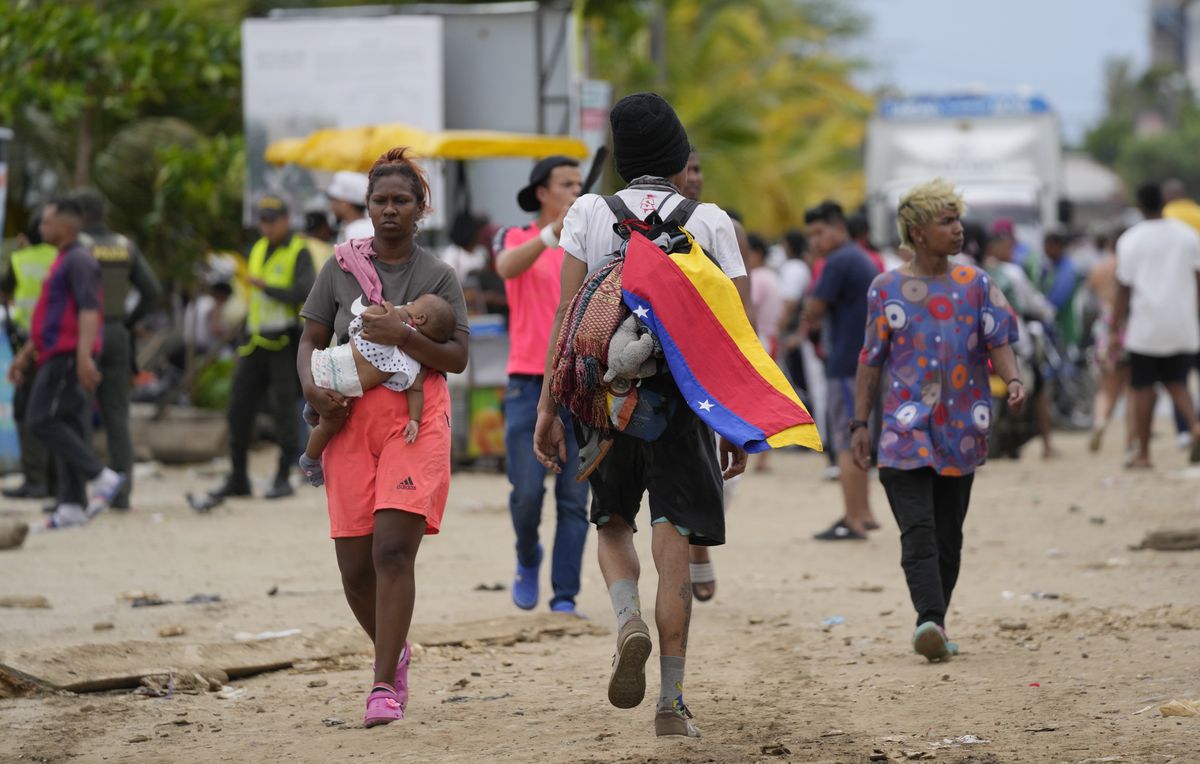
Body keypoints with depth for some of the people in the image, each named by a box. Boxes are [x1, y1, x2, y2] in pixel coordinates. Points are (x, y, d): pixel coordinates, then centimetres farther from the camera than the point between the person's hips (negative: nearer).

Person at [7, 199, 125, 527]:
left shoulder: (79, 261, -10)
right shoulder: (64, 261, 22)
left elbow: (89, 309, -21)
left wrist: (84, 356, -30)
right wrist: (26, 354, 26)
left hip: (70, 355, -10)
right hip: (60, 355, 10)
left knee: (43, 420, -14)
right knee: (68, 427, 5)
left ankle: (101, 477, -15)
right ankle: (72, 506, 3)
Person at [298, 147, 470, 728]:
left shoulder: (438, 276, 5)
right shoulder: (340, 270, 11)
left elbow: (458, 358, 0)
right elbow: (310, 341, 14)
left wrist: (403, 336, -16)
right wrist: (311, 387, -6)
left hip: (415, 417, -3)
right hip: (350, 418, 3)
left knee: (393, 549, -17)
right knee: (355, 569, 1)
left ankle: (385, 686, -15)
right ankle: (393, 651, 29)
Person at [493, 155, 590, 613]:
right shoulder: (514, 239, 3)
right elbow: (508, 266, -20)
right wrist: (554, 233, -36)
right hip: (529, 384, -2)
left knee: (574, 501, -3)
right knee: (527, 492, -9)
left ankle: (565, 597, 1)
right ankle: (528, 559, 20)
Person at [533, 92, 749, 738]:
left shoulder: (588, 213, 3)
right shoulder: (710, 222, 3)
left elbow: (567, 315, -3)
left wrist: (548, 407, -1)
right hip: (682, 396, -1)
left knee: (612, 522, 20)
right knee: (673, 544, 2)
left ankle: (628, 621, -9)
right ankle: (671, 702, 0)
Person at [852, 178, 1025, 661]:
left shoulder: (976, 285, 7)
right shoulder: (887, 289, 3)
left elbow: (999, 342, 2)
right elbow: (871, 361, 7)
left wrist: (1013, 380, -20)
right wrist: (860, 423, 4)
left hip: (960, 430, 3)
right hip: (906, 430, -3)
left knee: (948, 536, 6)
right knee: (918, 531, -16)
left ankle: (934, 625, 15)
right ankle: (929, 618, -28)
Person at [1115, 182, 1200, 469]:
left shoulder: (1130, 241, -5)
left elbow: (1123, 288, -4)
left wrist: (1118, 325, 3)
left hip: (1145, 325, -3)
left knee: (1142, 389, 6)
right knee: (1176, 383, 12)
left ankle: (1143, 454, 8)